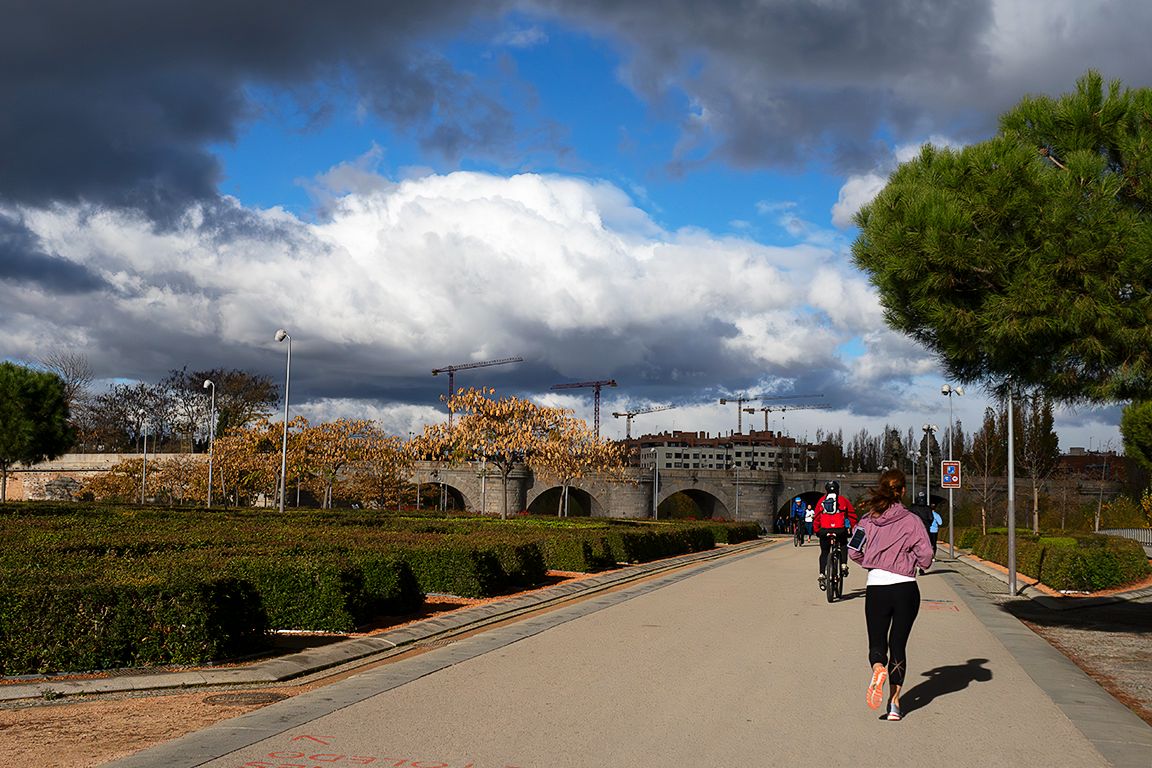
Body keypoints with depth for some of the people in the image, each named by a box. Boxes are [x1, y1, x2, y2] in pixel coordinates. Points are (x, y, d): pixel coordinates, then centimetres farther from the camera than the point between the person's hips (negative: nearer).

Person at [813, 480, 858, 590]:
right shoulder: (843, 500, 9)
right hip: (840, 530, -1)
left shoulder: (821, 500, 13)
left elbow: (816, 517, 13)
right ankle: (844, 564, 13)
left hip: (824, 531, 1)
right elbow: (852, 515, 9)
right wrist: (852, 527, 20)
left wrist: (816, 531, 21)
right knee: (844, 546, 29)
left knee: (824, 552, 14)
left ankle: (821, 574, 2)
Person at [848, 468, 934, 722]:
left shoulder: (868, 519, 2)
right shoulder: (911, 520, -4)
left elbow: (854, 552, 3)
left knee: (877, 643, 10)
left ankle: (878, 669, -25)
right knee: (898, 644, 11)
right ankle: (895, 702, 7)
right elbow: (925, 555, -8)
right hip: (906, 587, -1)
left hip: (876, 587, 1)